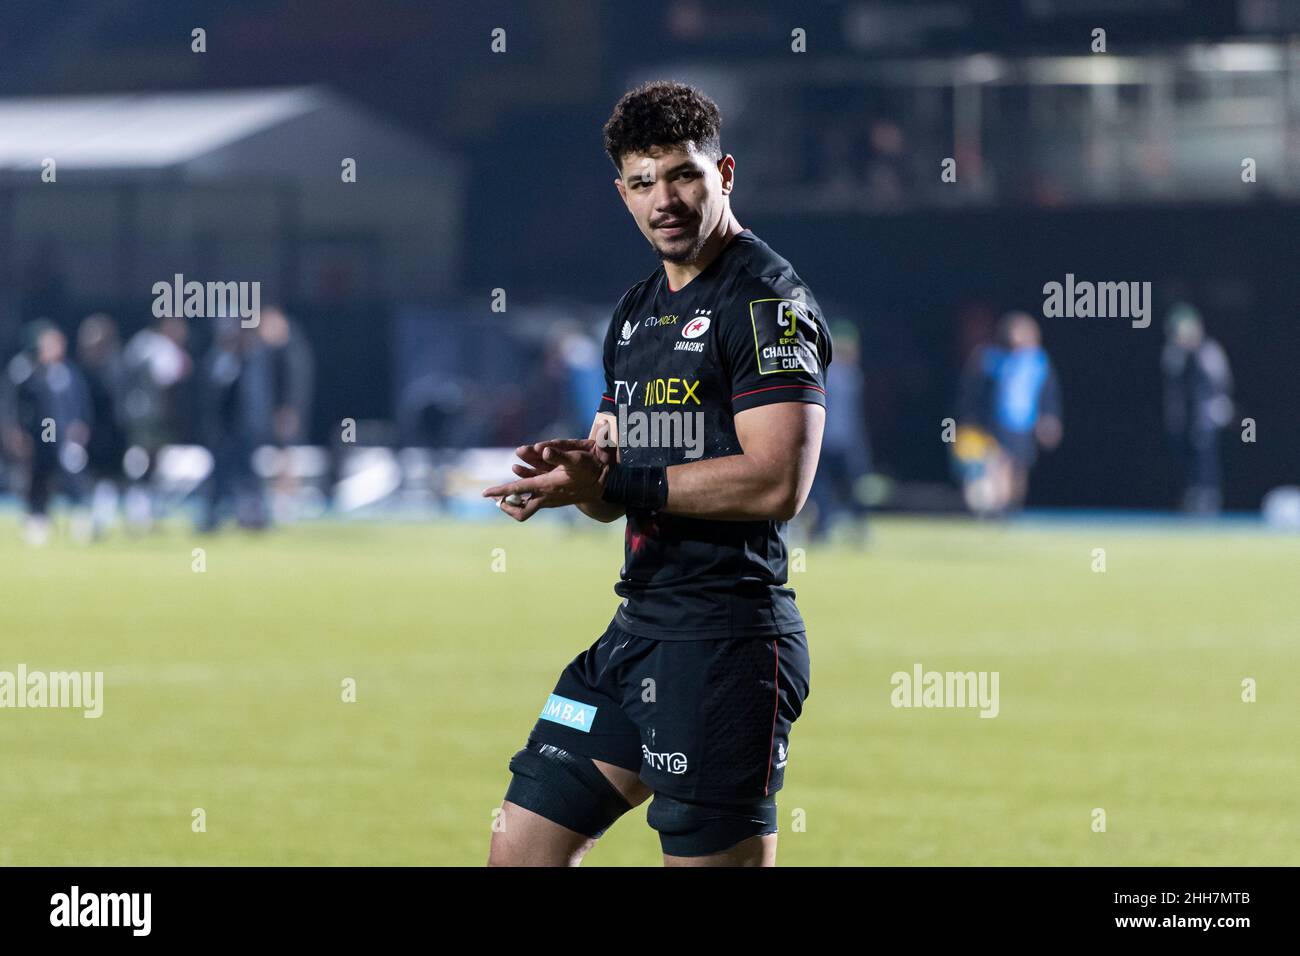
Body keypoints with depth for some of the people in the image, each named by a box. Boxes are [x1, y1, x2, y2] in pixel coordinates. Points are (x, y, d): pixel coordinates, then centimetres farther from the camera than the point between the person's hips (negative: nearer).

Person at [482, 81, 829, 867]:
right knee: (519, 851, 10)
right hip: (637, 627, 9)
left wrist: (611, 482, -17)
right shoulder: (638, 311, 18)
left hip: (722, 642, -9)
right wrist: (576, 465, -1)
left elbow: (777, 483, -20)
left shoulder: (766, 299, -10)